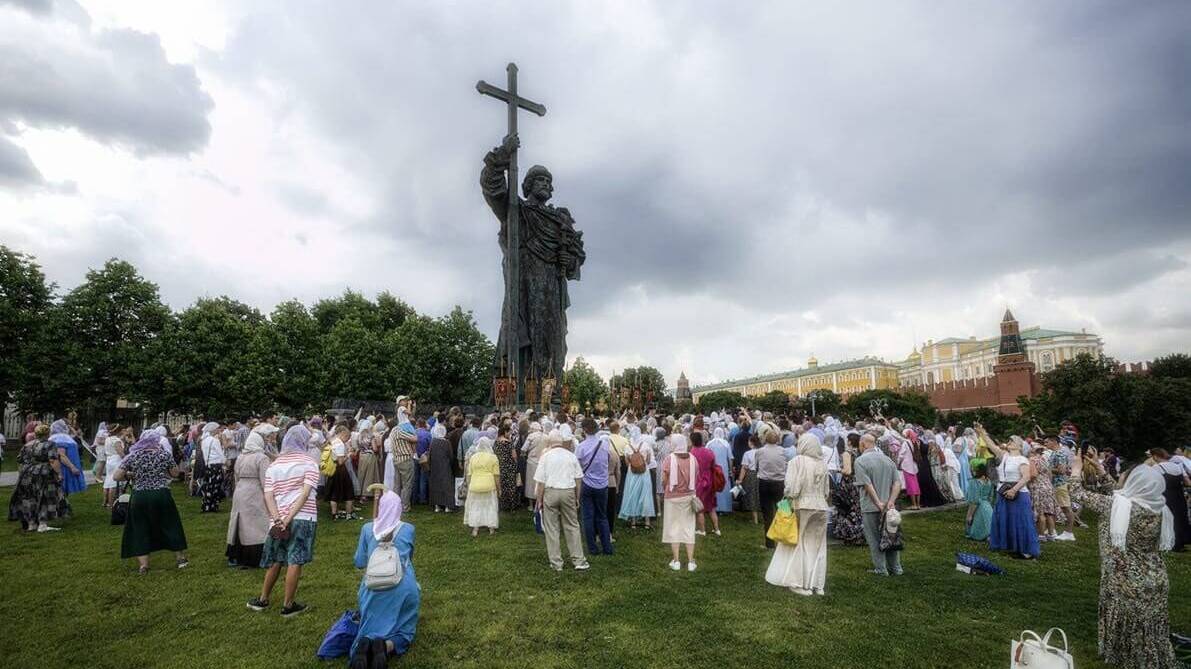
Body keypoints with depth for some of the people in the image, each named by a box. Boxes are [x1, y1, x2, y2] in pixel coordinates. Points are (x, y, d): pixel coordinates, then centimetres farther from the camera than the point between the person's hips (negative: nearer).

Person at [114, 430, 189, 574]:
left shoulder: (132, 456, -1)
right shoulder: (165, 455, -3)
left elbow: (116, 476, -4)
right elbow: (175, 473, 6)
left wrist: (133, 476, 12)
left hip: (139, 498, 0)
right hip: (161, 496, 0)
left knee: (141, 530, 12)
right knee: (170, 525, 13)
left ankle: (143, 565, 11)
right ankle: (180, 558, 22)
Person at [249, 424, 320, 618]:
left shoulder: (274, 465, 10)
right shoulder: (310, 463, -2)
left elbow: (268, 496, -1)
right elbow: (305, 493, -15)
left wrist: (278, 519, -9)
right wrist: (289, 518, -16)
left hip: (278, 519, 5)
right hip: (303, 517, -4)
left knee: (277, 560, 20)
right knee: (295, 561, 2)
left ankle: (262, 600, 31)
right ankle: (288, 605, 9)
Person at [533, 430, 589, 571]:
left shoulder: (546, 456, -4)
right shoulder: (571, 455, 3)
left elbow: (541, 481, -5)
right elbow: (578, 479, 6)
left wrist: (539, 500, 3)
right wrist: (577, 498, 16)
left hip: (551, 492, -2)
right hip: (569, 491, 2)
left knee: (551, 528, 8)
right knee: (572, 526, 12)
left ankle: (556, 563, 13)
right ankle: (579, 561, 13)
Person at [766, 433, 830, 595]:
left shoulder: (797, 461, -13)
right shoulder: (823, 464, 1)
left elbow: (792, 487, -15)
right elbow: (827, 490, 6)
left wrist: (788, 498, 2)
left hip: (802, 507, -4)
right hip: (820, 507, 4)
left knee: (799, 544, 7)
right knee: (817, 546, 13)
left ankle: (801, 583, 10)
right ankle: (817, 584, 18)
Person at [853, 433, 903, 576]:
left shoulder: (860, 461, -12)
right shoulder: (888, 459, 7)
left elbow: (867, 485, -20)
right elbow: (897, 483, 0)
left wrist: (878, 503, -18)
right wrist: (891, 501, -7)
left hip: (871, 507, -6)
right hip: (889, 506, 6)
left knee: (874, 538, 6)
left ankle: (881, 569, 12)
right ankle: (896, 568, 25)